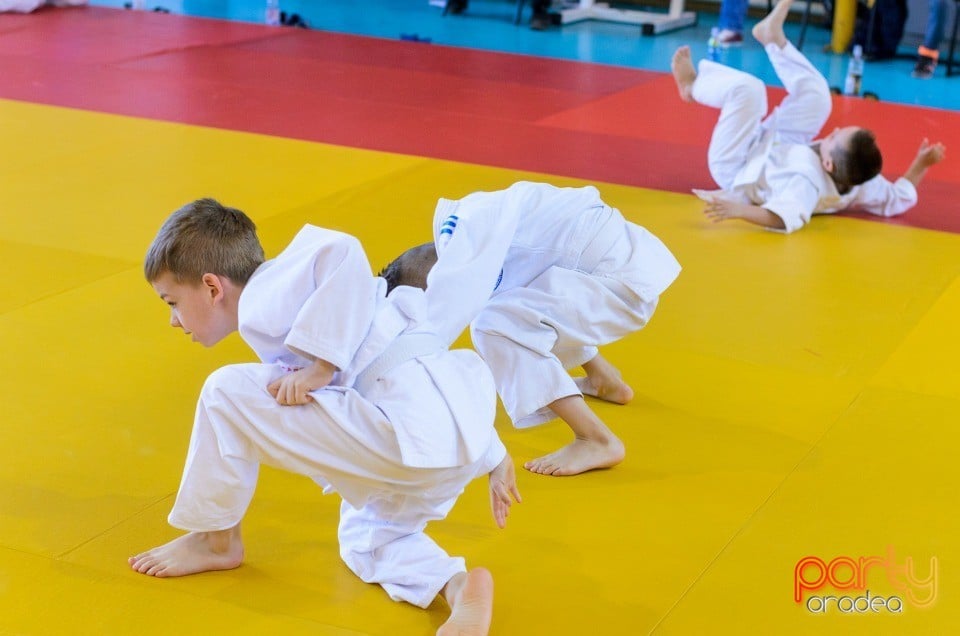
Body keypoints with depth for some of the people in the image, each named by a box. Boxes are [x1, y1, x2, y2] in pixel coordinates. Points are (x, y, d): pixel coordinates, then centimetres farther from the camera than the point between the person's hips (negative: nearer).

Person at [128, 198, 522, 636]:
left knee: (228, 393, -3)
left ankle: (217, 542, 16)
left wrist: (319, 366, -16)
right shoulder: (294, 306, 27)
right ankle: (459, 588, 4)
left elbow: (342, 254, -21)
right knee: (364, 540, 32)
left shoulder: (262, 304, -2)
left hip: (413, 433, -10)